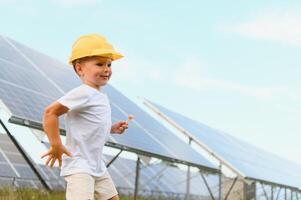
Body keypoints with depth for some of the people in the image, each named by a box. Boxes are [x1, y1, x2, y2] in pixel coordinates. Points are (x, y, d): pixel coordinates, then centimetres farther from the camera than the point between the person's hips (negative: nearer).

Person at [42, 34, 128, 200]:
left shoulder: (101, 97, 11)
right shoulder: (84, 93, -18)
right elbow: (50, 112, -22)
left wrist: (113, 128, 8)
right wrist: (56, 145, -22)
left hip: (97, 165, 10)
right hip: (78, 165, -10)